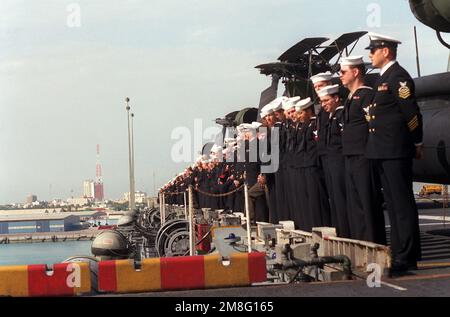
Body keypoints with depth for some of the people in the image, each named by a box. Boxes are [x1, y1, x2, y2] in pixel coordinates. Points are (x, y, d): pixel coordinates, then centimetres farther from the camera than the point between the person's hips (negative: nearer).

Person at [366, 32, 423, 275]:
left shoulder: (398, 76, -12)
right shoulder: (384, 78, 18)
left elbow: (411, 112, -14)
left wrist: (417, 143, -8)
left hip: (396, 152, -10)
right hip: (382, 152, 10)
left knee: (402, 204, -6)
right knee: (393, 204, 12)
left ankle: (407, 258, -3)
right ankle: (398, 252, 19)